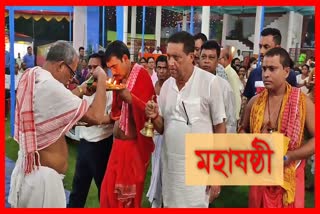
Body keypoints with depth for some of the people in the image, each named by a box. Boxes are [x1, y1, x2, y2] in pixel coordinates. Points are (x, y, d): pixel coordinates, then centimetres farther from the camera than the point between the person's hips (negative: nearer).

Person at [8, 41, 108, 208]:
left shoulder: (30, 78, 3)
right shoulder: (50, 86, -24)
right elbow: (95, 117, -22)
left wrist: (80, 91, 16)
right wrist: (101, 79, -11)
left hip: (28, 170, 10)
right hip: (42, 176, -9)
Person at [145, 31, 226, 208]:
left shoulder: (209, 82, -12)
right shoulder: (166, 85, 4)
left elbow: (220, 127, -8)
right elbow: (162, 129, 11)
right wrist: (154, 117, -12)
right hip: (169, 165, 5)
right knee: (171, 205, 15)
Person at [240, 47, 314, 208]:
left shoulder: (302, 101, -9)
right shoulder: (255, 102, 1)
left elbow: (315, 138, -9)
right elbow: (244, 130, 15)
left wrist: (287, 157, -18)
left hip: (290, 175, -3)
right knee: (258, 206, 15)